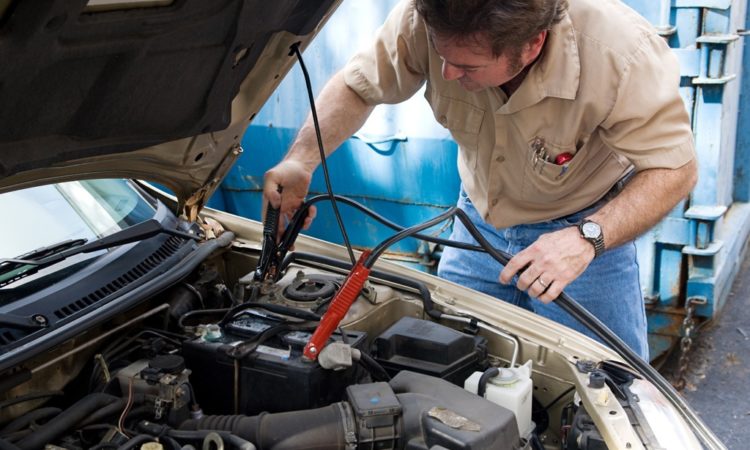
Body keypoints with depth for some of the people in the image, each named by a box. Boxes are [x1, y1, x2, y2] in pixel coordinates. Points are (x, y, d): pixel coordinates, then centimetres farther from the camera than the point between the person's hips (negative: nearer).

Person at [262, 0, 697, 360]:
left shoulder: (623, 53, -35)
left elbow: (675, 169, -27)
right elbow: (356, 86, -11)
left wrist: (588, 237, -43)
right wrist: (301, 160, -27)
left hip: (586, 222, -2)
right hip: (482, 216, 3)